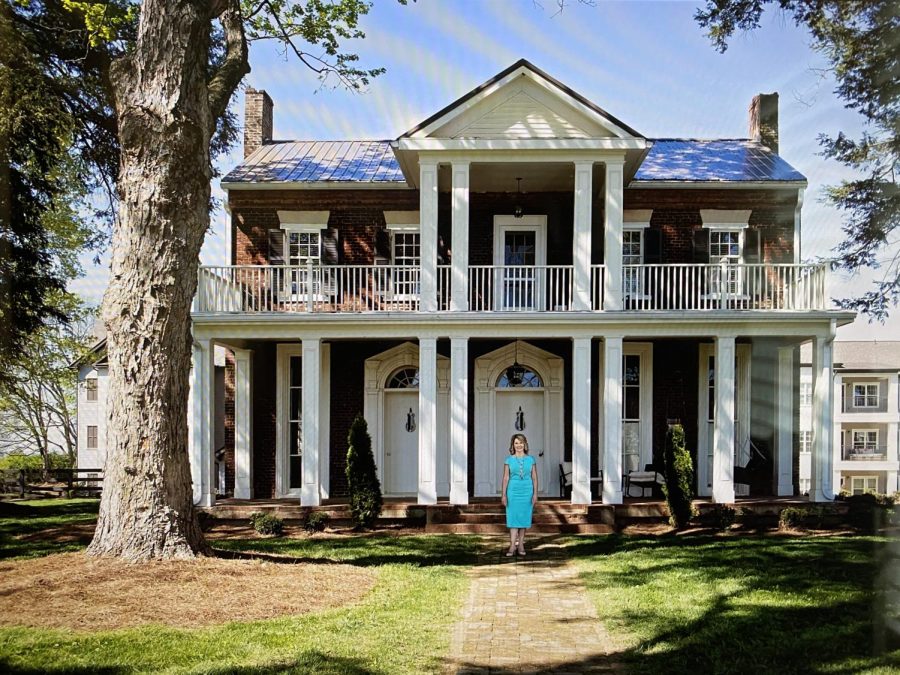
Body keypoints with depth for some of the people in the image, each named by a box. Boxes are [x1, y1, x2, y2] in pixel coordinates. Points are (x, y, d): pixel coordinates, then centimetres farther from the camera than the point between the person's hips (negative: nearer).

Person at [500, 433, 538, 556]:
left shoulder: (530, 460, 4)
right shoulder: (509, 460, 3)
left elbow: (534, 478, 6)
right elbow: (506, 478, 3)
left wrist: (535, 493, 0)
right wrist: (504, 494, 0)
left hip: (527, 491, 1)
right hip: (513, 491, -1)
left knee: (524, 517, 5)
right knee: (513, 517, -5)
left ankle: (521, 545, 13)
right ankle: (512, 546, -6)